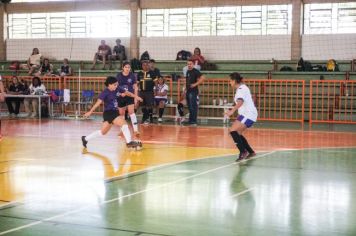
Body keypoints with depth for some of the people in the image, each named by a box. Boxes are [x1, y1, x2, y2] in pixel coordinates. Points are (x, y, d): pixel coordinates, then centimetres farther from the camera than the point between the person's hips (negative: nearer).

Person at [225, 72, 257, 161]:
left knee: (233, 131, -19)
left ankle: (243, 152, -18)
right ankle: (251, 152, 22)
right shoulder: (241, 88, 15)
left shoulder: (241, 89, -15)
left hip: (248, 115, -10)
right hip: (246, 114, 10)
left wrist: (232, 111, -46)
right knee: (237, 133, 13)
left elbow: (240, 102, -34)